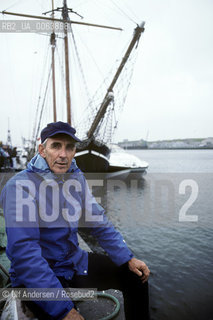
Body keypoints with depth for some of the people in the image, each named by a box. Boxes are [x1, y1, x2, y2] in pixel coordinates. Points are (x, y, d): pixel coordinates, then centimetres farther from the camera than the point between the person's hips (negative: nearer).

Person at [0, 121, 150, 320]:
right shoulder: (21, 186, -22)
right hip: (35, 278, -6)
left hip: (75, 262, 6)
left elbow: (98, 222, 5)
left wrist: (128, 259, -1)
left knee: (136, 276, 8)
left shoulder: (76, 178, -2)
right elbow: (24, 252, -26)